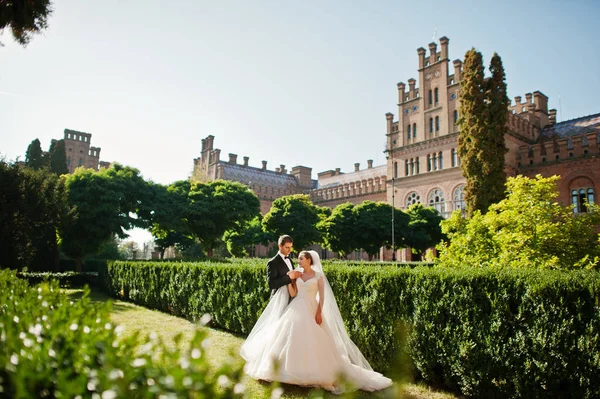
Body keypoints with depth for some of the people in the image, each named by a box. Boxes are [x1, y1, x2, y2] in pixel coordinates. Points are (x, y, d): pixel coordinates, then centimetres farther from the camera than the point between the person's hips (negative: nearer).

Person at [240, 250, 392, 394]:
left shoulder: (318, 276, -1)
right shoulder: (297, 275, 9)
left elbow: (322, 296, -5)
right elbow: (293, 293, 3)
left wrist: (319, 313, -14)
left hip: (311, 311, -4)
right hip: (296, 310, 4)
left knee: (313, 342, -6)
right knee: (293, 339, 3)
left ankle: (317, 372, 6)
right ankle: (293, 370, 15)